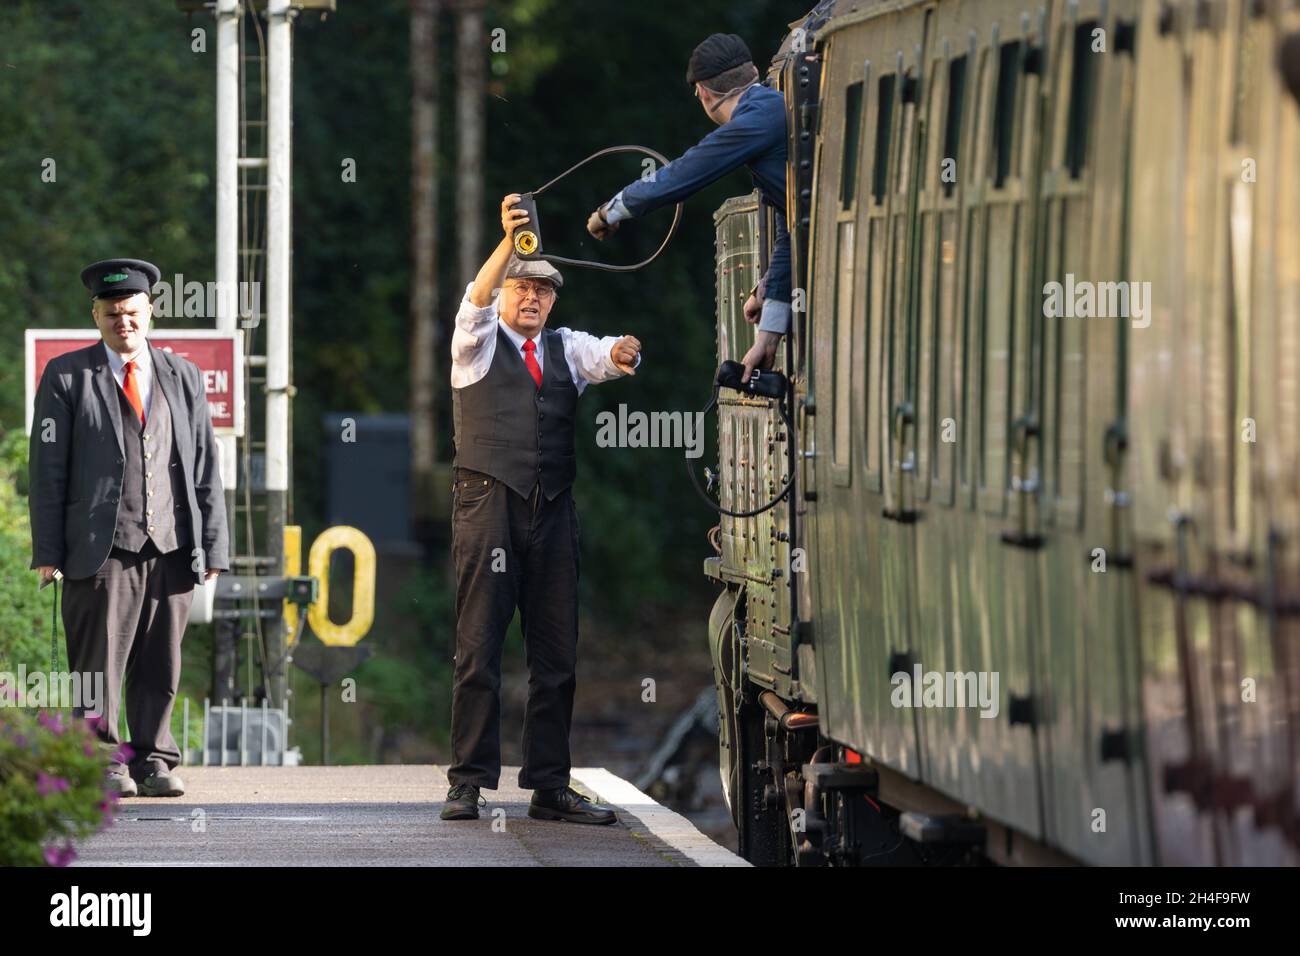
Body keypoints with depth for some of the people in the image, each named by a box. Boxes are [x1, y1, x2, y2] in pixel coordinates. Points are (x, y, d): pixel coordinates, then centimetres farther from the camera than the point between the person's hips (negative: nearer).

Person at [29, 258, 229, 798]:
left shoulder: (183, 378, 15)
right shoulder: (67, 377, 6)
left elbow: (204, 468, 14)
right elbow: (47, 469, 3)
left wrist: (212, 547, 7)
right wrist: (48, 551, -4)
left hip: (172, 549, 3)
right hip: (103, 549, -3)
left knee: (160, 667, 3)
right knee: (100, 661, -6)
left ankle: (152, 762, 9)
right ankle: (101, 762, -1)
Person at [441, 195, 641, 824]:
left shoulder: (564, 349, 19)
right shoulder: (479, 344, 8)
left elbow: (604, 356, 1)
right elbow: (475, 303, -12)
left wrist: (623, 353, -23)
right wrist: (508, 243, -27)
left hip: (551, 511, 4)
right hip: (488, 505, -4)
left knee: (556, 653, 3)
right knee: (478, 647, -6)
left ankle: (549, 786, 7)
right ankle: (468, 783, -5)